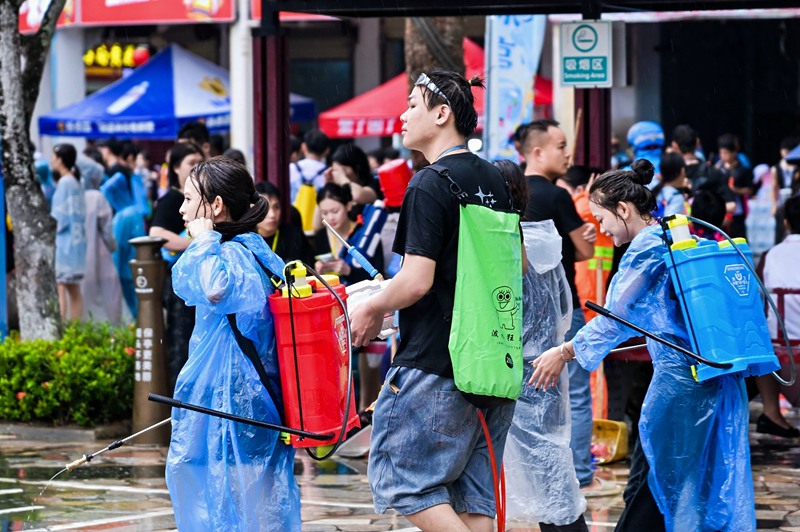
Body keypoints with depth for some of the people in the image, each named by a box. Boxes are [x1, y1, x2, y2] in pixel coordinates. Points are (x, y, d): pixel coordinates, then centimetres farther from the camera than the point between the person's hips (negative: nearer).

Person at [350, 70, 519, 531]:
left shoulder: (430, 186, -14)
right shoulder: (495, 181, 11)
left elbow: (416, 281, -20)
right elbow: (519, 265, 21)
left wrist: (371, 310, -3)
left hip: (434, 364, -8)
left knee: (400, 477, 0)